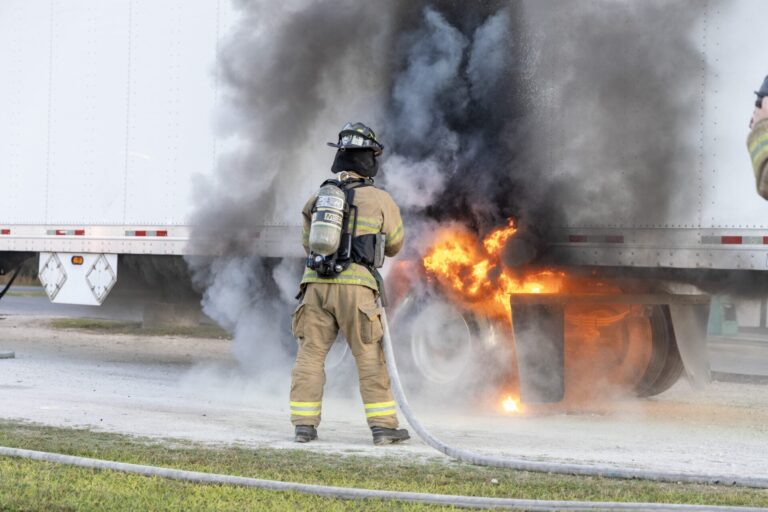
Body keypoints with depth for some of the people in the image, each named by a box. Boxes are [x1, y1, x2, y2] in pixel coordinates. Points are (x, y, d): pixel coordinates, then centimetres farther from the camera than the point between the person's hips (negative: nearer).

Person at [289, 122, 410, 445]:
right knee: (371, 358, 2)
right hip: (355, 285, -3)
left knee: (310, 355, 7)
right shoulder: (381, 200, 2)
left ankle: (304, 425, 4)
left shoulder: (317, 198, 12)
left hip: (316, 284, 3)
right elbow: (394, 245, 16)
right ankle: (383, 426, 2)